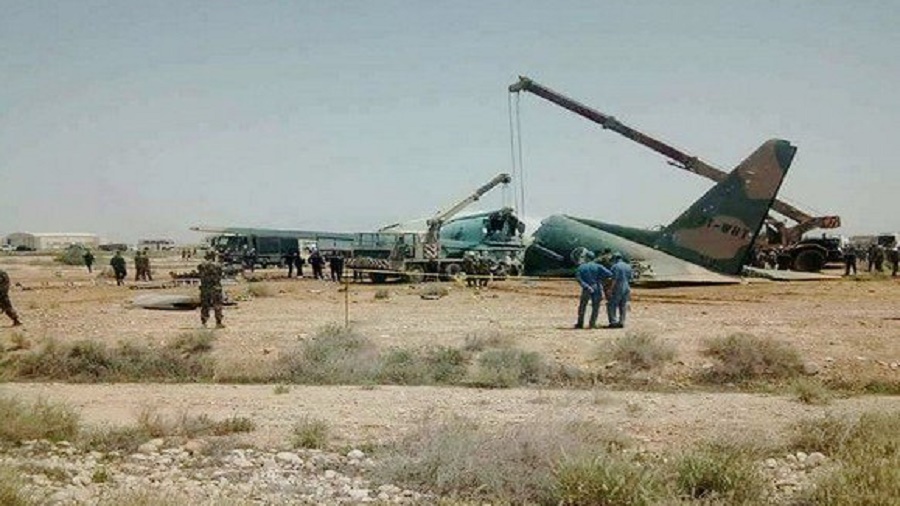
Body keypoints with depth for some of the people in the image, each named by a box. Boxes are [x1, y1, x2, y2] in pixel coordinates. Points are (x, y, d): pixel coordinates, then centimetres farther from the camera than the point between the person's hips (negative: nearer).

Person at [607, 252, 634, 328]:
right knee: (623, 306, 10)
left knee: (612, 305, 0)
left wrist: (610, 289, -16)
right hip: (626, 288, 7)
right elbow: (631, 277, 11)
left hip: (617, 289, -7)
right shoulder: (628, 266, 10)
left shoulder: (615, 267, -11)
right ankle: (621, 322, 10)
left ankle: (613, 322, -6)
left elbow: (614, 279, -18)